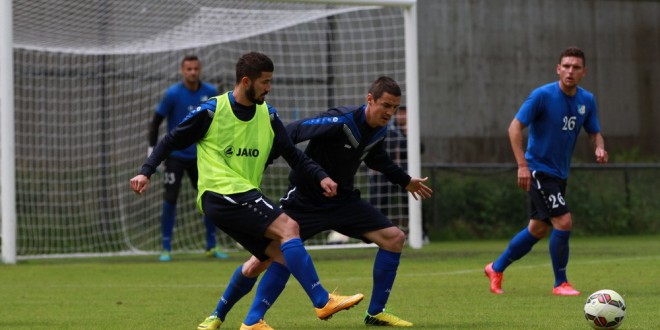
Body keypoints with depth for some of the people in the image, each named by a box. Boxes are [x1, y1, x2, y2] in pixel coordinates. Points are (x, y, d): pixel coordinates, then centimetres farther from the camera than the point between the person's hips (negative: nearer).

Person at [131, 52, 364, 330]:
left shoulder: (268, 116, 10)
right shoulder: (211, 111, -6)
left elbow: (293, 155, 12)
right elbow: (172, 141, 2)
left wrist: (320, 177, -3)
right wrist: (145, 172, -7)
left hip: (243, 198, 8)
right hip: (220, 193, -8)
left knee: (280, 256, -2)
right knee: (288, 227, -21)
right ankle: (322, 301, -24)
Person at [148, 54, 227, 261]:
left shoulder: (210, 93, -2)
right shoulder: (173, 94, -11)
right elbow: (156, 121, -7)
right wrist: (152, 149, -12)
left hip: (200, 156, 4)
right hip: (175, 156, -4)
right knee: (170, 200, -8)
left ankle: (211, 247, 15)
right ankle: (166, 248, 0)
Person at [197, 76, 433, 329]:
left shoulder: (379, 131, -1)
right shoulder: (340, 121, -27)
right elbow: (292, 133, -33)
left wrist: (406, 182, 34)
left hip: (342, 201, 7)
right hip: (304, 201, -7)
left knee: (394, 238, -6)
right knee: (260, 262, -10)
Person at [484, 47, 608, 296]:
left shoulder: (587, 100, 2)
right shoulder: (542, 96, -16)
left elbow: (594, 133, 12)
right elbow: (515, 127, -16)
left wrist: (599, 148, -13)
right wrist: (523, 165, -24)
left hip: (559, 174, 8)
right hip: (538, 170, -7)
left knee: (538, 230, 15)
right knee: (564, 222, -16)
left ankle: (496, 268, 33)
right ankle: (560, 283, -1)